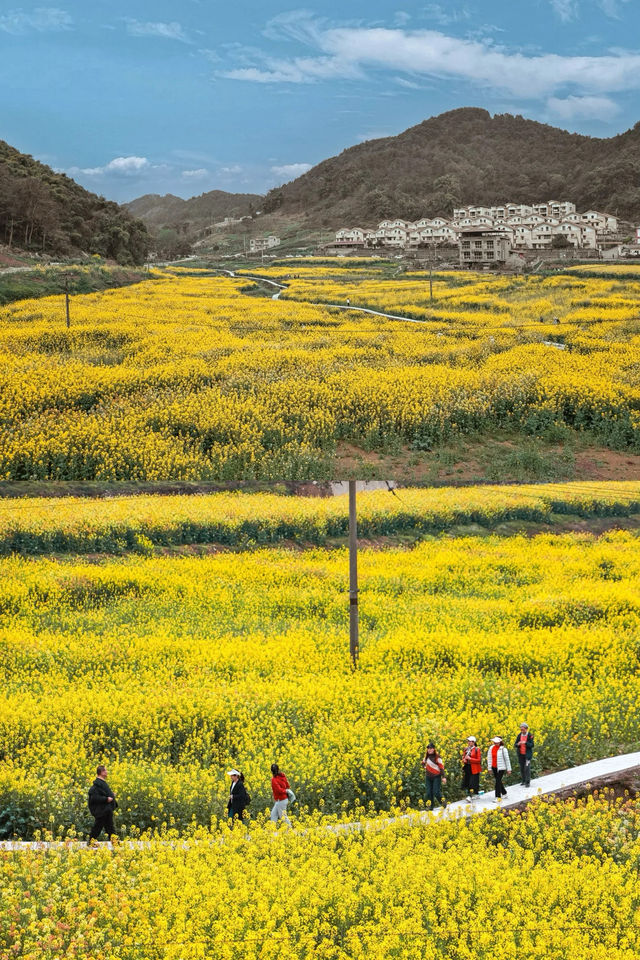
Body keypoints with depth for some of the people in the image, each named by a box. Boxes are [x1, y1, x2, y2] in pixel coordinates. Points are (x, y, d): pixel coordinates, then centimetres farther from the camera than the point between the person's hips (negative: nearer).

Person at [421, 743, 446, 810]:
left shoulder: (437, 757, -10)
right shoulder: (426, 756, 8)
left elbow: (441, 767, -11)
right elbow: (423, 763, 28)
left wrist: (443, 777, -17)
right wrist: (425, 767, 6)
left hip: (436, 777, -6)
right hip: (428, 777, 6)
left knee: (436, 792, -10)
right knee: (429, 793, 3)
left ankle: (441, 803, 14)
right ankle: (432, 806, 15)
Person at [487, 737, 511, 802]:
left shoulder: (503, 749, -10)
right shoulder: (491, 748, 4)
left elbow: (507, 759, -5)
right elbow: (489, 758, 10)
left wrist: (509, 769, -2)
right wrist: (489, 768, 10)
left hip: (501, 768, -6)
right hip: (494, 767, 6)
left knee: (498, 781, -10)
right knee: (498, 781, 15)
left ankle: (498, 797, -6)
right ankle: (504, 793, 34)